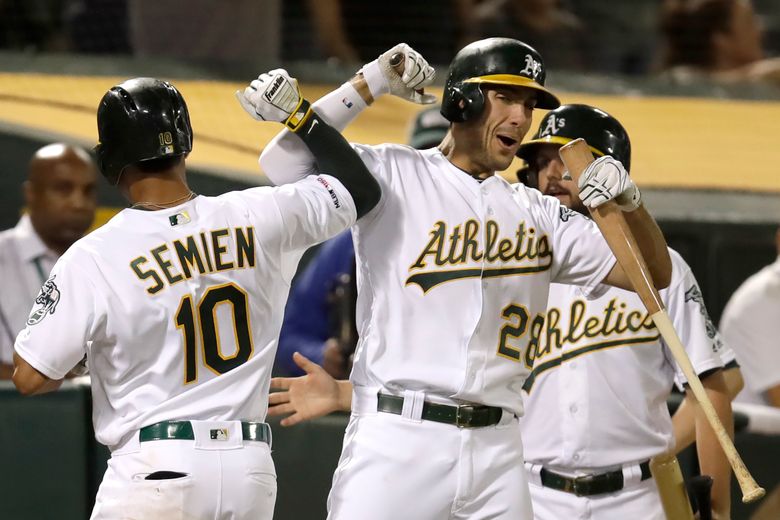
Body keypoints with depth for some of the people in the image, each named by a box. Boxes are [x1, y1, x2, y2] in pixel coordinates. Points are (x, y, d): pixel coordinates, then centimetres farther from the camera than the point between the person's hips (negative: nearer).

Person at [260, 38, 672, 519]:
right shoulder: (392, 176, 3)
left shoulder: (537, 213, 16)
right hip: (396, 439, -5)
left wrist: (628, 200, -7)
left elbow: (653, 275, 13)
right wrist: (369, 84, -11)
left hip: (497, 448, 5)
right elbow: (282, 163, -11)